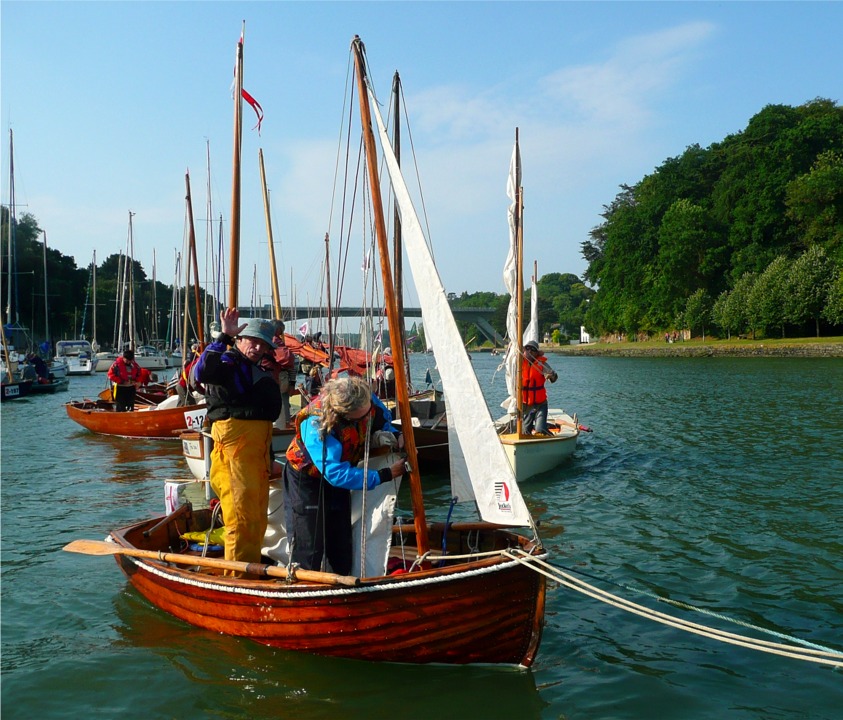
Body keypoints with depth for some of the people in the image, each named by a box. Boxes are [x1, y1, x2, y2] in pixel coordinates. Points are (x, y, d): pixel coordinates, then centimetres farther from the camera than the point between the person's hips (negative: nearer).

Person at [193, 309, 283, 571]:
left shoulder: (258, 370, 21)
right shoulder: (228, 362, -8)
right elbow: (201, 372, -30)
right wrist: (223, 337, -30)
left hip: (259, 443, 10)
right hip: (234, 439, -9)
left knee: (258, 514, 17)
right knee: (241, 511, -7)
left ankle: (253, 569, 29)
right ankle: (238, 575, 0)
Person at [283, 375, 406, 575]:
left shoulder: (368, 399, -21)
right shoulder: (316, 424, -39)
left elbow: (382, 420, 4)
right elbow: (337, 474, -37)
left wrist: (395, 436, -18)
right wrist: (385, 475, -36)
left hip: (337, 478, 6)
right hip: (307, 480, -6)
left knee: (341, 544, 10)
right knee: (308, 551, -5)